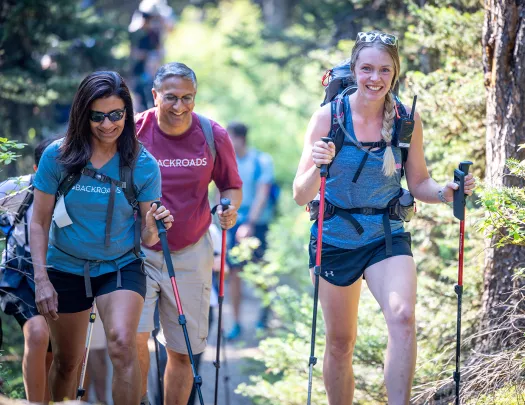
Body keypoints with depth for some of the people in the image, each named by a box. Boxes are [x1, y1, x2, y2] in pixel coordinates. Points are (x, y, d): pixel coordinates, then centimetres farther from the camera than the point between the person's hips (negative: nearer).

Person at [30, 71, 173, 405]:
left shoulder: (143, 165, -11)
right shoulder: (57, 157, -12)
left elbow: (146, 237, -7)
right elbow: (40, 222, -3)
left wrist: (154, 226, -30)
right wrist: (42, 280, -11)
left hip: (122, 267, -1)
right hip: (66, 269, 1)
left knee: (122, 345, -25)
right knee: (67, 362, 13)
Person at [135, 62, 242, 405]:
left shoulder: (213, 135, -3)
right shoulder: (134, 131, -7)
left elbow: (231, 185, 10)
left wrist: (231, 207, -13)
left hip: (191, 253, 2)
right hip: (139, 250, -1)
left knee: (183, 350, 6)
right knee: (135, 337, -16)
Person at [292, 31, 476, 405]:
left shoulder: (407, 119, -5)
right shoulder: (329, 116, -11)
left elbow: (419, 183, 7)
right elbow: (301, 196, -13)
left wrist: (445, 192, -15)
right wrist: (318, 167, -34)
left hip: (388, 237, 0)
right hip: (334, 239, 0)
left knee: (403, 317, -25)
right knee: (340, 342, 9)